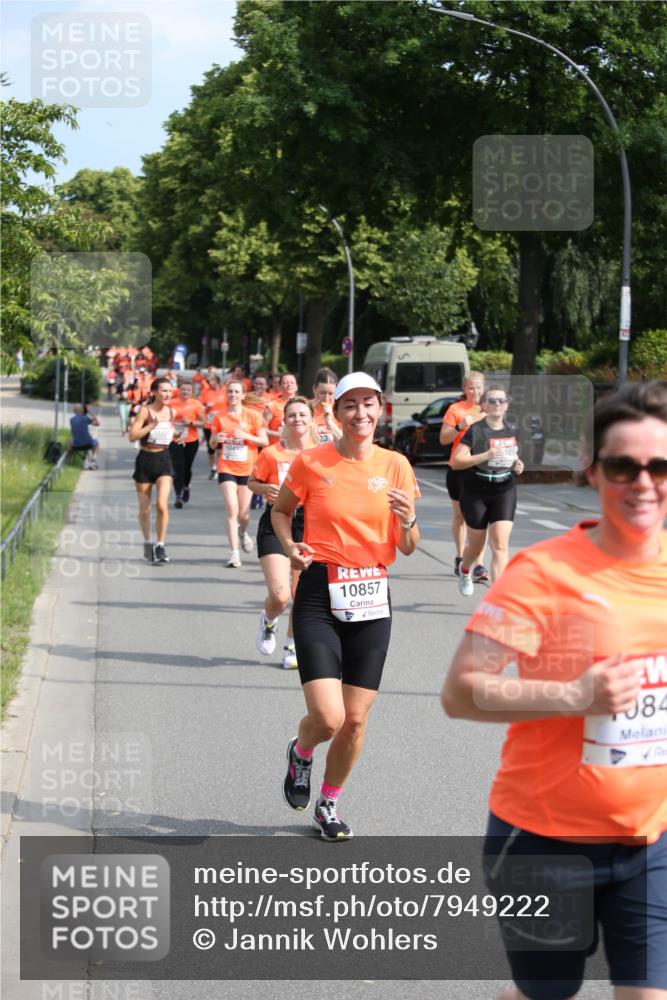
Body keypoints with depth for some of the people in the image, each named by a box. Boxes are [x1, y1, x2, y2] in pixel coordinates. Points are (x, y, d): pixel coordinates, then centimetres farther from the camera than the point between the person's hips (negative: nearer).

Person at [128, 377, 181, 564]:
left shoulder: (171, 412, 5)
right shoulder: (145, 411, -9)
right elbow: (132, 436, -18)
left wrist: (178, 436, 6)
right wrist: (152, 425, -25)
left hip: (164, 459, 2)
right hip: (145, 459, -2)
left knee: (162, 504, -16)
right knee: (145, 508, 8)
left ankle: (160, 546, -7)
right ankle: (147, 543, 29)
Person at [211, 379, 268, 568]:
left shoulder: (253, 416, -1)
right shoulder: (220, 418, 4)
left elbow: (264, 441, -3)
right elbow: (212, 444, 11)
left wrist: (246, 436, -18)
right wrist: (216, 439, -12)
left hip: (247, 469, 0)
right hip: (226, 468, 0)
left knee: (243, 513, 5)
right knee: (232, 509, -14)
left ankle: (243, 532, 42)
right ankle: (234, 553, -12)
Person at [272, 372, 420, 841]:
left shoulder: (396, 466, 3)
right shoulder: (311, 462, -3)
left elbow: (406, 548, 8)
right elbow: (281, 509, 14)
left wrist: (408, 521, -14)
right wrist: (290, 545, -5)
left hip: (372, 598, 3)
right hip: (320, 595, -3)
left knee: (356, 719, 4)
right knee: (327, 717, -14)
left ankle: (329, 803, 29)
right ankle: (301, 750, 23)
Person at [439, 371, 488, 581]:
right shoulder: (455, 409, 0)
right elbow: (443, 439, -4)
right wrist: (460, 427, -20)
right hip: (459, 469, 0)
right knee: (460, 515, 14)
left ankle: (479, 566, -13)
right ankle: (460, 558, 32)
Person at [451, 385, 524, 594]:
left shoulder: (511, 431, 7)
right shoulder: (475, 431, -10)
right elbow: (456, 461, -17)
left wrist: (517, 465, 2)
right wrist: (486, 456, -28)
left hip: (504, 492, 3)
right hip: (475, 492, -3)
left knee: (500, 543, -11)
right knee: (476, 544, 11)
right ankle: (465, 571, 46)